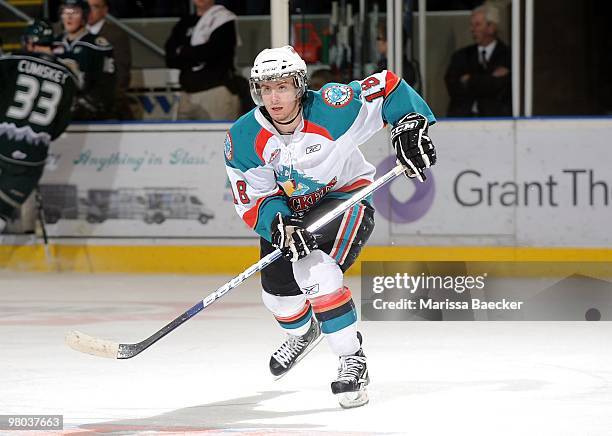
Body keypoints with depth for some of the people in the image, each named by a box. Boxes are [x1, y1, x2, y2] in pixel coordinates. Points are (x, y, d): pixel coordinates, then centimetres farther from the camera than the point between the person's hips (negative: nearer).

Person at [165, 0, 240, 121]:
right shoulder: (184, 24, 18)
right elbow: (170, 59, 9)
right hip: (188, 94, 6)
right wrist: (196, 60, -7)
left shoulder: (224, 19, 1)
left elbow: (211, 51, -12)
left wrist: (183, 53, 3)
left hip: (216, 90, -6)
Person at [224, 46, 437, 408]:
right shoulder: (243, 140, -18)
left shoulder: (332, 108, -27)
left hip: (346, 198, -5)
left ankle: (353, 360, -21)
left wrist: (411, 127, -24)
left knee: (314, 270, -29)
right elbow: (253, 201, -16)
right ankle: (304, 332, 47)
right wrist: (280, 226, -35)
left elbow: (388, 87, -16)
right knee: (278, 289, 7)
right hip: (289, 211, 5)